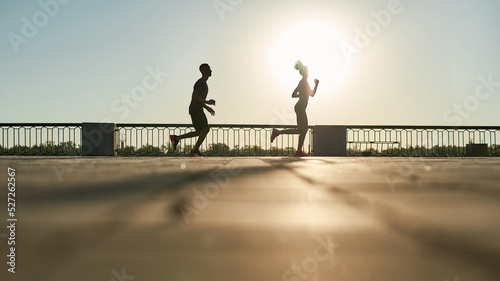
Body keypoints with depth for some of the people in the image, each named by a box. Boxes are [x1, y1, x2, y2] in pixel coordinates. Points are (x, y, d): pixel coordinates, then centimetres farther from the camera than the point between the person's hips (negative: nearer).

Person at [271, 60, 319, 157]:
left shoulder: (302, 82, 18)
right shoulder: (304, 82, -10)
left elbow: (293, 95, 20)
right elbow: (312, 94, -15)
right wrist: (316, 84, -5)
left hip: (300, 108, 10)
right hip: (300, 107, -10)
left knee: (305, 129, 7)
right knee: (300, 130, -10)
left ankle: (299, 150, 4)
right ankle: (277, 132, -10)